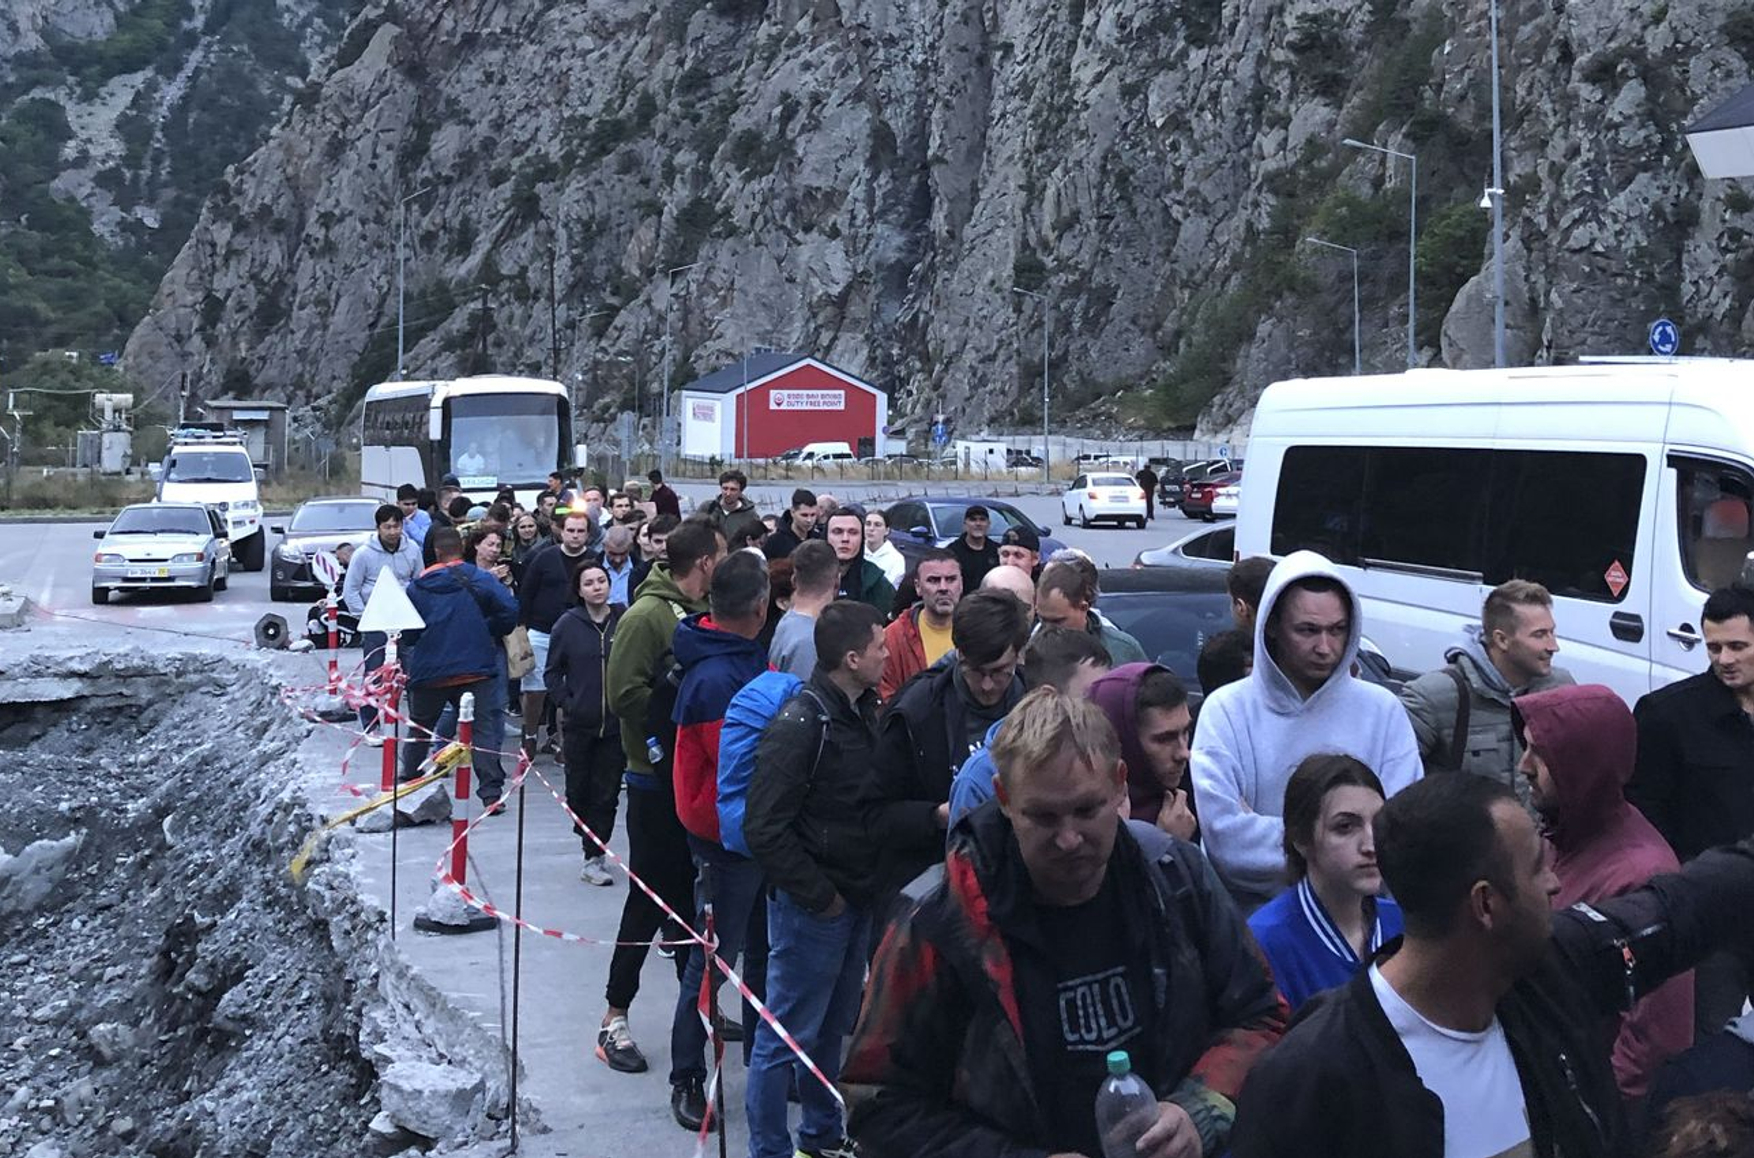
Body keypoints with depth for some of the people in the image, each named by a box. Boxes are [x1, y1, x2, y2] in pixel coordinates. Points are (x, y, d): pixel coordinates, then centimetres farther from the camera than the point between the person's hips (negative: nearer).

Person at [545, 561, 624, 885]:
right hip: (578, 723, 0)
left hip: (616, 723, 0)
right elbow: (552, 672, 6)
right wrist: (566, 704, -3)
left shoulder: (625, 621, -3)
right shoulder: (568, 625, -1)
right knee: (579, 789, 7)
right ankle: (591, 840, 32)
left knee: (607, 791, 1)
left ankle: (594, 857, 9)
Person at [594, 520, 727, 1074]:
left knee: (694, 894, 15)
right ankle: (615, 1017, 8)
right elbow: (626, 694, -21)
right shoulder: (647, 615, -15)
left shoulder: (704, 613, 9)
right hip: (659, 779, -7)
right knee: (650, 899, -2)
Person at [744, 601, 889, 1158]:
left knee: (832, 1027, 20)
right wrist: (818, 896, -15)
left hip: (857, 901, 8)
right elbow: (765, 829, -21)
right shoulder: (800, 722, -19)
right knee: (787, 1036, 2)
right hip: (812, 905, -8)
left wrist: (869, 885, 8)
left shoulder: (864, 710, 6)